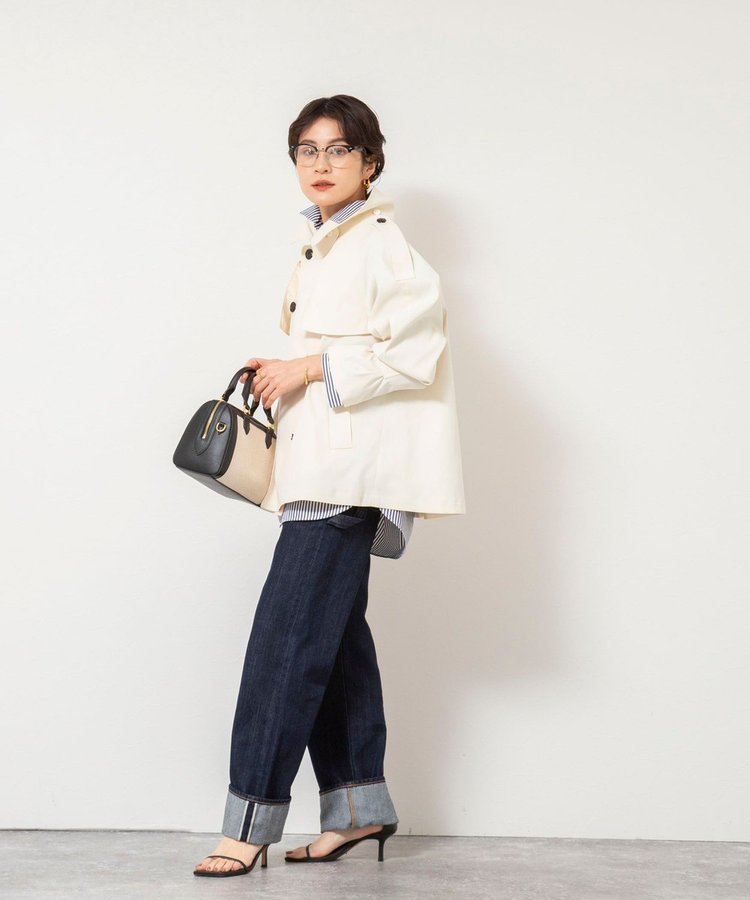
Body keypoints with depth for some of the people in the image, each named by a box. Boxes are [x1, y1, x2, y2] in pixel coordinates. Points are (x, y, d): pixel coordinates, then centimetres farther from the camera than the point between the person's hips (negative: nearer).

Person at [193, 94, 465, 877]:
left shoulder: (379, 243, -7)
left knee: (288, 631, -13)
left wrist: (312, 368, -15)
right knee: (332, 632, 10)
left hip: (348, 464, -10)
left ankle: (253, 814, -9)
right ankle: (358, 802, 18)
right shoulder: (319, 248, 20)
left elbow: (414, 349, -17)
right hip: (319, 465, 10)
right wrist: (283, 376, 12)